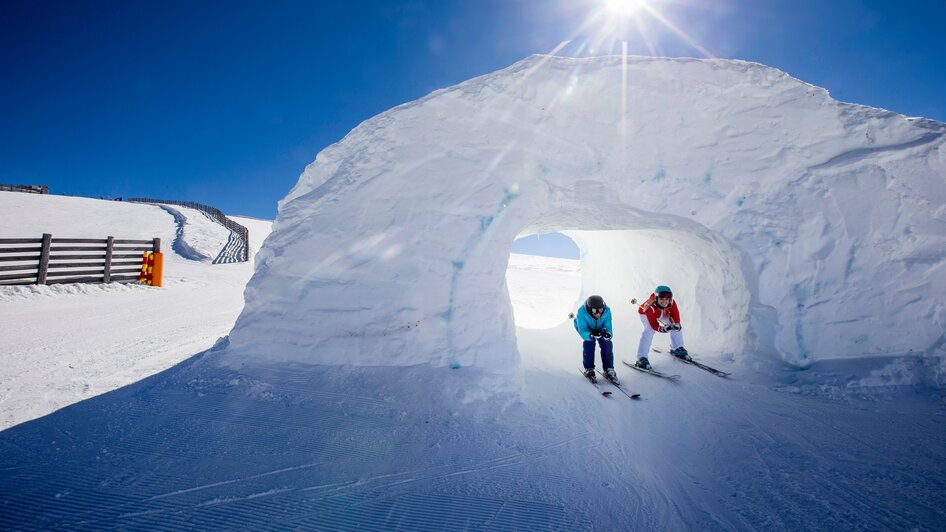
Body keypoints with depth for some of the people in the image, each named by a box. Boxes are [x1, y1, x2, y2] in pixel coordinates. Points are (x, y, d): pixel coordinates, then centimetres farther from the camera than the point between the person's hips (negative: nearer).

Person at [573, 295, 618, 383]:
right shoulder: (581, 312, -41)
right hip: (585, 327, -2)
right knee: (589, 342, -26)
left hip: (600, 328, 3)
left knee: (606, 343, -17)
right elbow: (582, 331, -43)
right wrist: (592, 335, -63)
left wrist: (608, 334, -55)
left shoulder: (606, 311, -34)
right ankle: (589, 369, -11)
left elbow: (608, 328, -31)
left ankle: (609, 369, -1)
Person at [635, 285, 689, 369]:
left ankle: (677, 348, 22)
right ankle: (641, 358, -26)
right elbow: (654, 325, -38)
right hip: (645, 313, -5)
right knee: (649, 330, -28)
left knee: (677, 326, -6)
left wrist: (676, 324, -44)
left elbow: (676, 319, -22)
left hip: (663, 314, 5)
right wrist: (663, 329, -56)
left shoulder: (672, 303, -30)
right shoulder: (650, 307, -42)